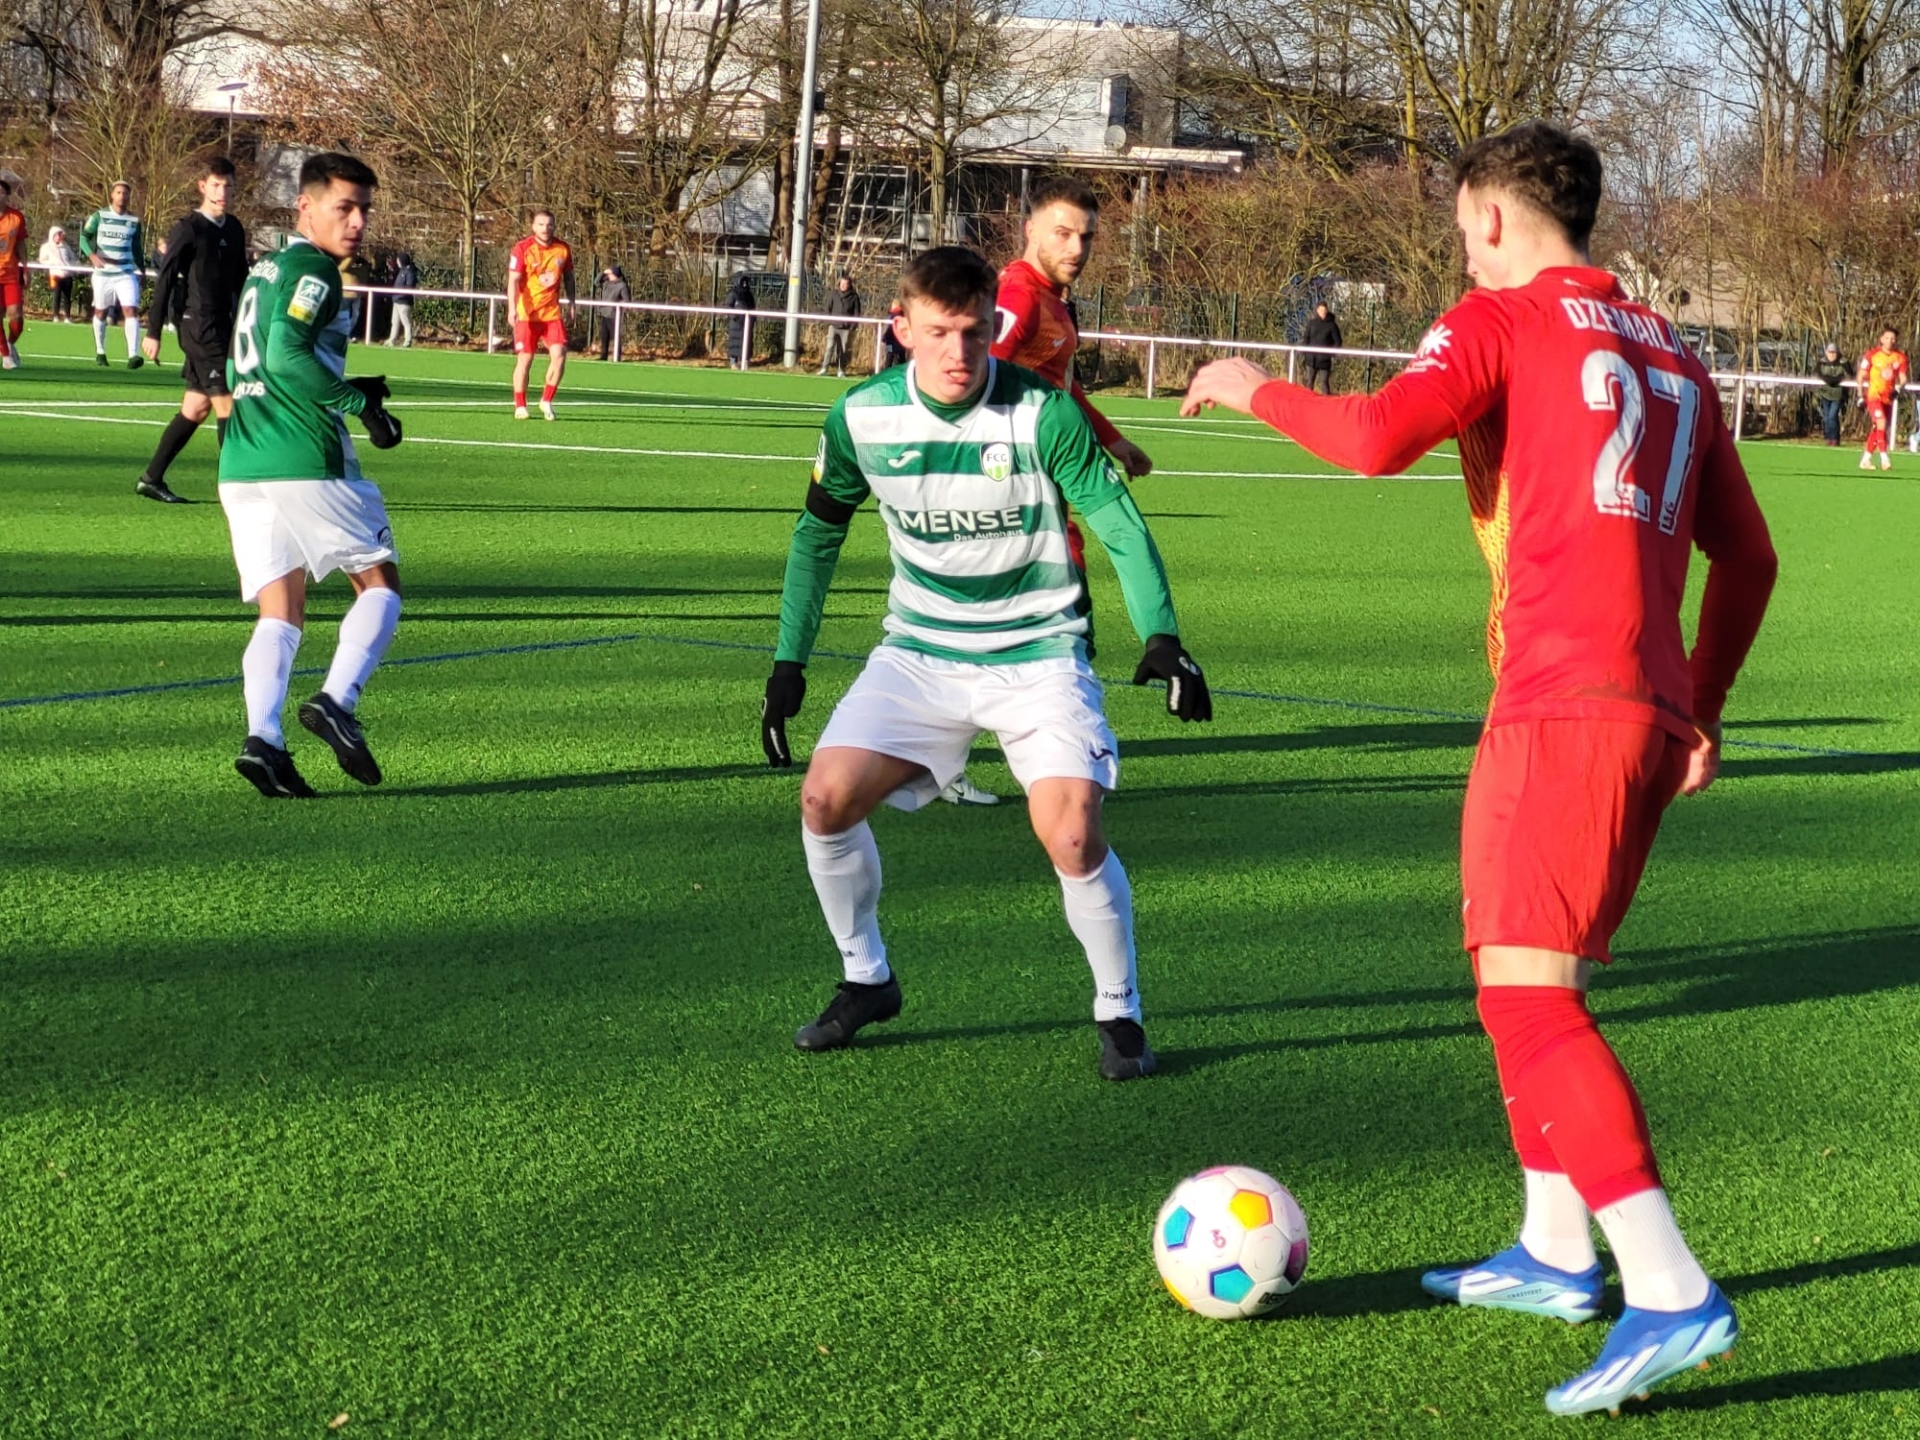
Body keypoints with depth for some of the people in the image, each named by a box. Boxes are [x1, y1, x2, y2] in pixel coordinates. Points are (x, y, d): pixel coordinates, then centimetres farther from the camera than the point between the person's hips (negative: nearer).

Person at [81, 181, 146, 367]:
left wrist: (142, 269, 15)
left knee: (131, 310, -15)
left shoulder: (134, 220, 6)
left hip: (126, 273, 0)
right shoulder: (99, 216, -1)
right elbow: (84, 237, -4)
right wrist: (92, 255, -21)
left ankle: (133, 355, -23)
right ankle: (100, 352, 29)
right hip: (102, 273, 0)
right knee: (100, 312, 11)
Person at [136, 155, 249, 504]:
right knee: (226, 403, -9)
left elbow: (241, 279, 20)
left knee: (197, 407, 10)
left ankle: (151, 478, 17)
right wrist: (153, 332, -10)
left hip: (224, 327, 8)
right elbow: (164, 280, -9)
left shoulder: (234, 230, 12)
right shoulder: (189, 230, -9)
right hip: (198, 326, -8)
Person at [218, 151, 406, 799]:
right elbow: (288, 355, -21)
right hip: (307, 462, -8)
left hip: (241, 466, 8)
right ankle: (337, 700, -10)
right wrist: (359, 401, -12)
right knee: (380, 580, 6)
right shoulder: (314, 270, -7)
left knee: (281, 611, 6)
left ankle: (262, 738, -11)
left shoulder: (263, 271, 21)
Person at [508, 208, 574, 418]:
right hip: (526, 314, -3)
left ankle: (546, 401, 7)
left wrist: (571, 301, 12)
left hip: (552, 312, 3)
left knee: (559, 355, -10)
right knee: (524, 359, -1)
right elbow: (513, 280, -13)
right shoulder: (522, 249, -8)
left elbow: (568, 276, 18)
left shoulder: (563, 249, 3)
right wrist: (512, 308, -23)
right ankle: (520, 406, 11)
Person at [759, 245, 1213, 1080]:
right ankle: (866, 980, 13)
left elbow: (1119, 524, -11)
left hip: (1037, 653, -3)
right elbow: (819, 533, 9)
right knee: (826, 797, -12)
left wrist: (1160, 637, -23)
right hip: (920, 651, 3)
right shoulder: (861, 418, -7)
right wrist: (789, 660, 7)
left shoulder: (1043, 415, -18)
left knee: (1071, 834, -21)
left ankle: (1118, 1013, 3)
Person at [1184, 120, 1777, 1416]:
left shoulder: (1500, 321, 0)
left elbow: (1380, 438, -15)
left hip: (1563, 701, -8)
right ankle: (1556, 1252, 29)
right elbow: (1747, 556, 22)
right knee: (1542, 980, 22)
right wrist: (1701, 713, 28)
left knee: (1529, 993, -13)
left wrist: (1256, 390, 2)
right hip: (1654, 710, 8)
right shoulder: (1673, 356, 21)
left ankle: (1671, 1295, -23)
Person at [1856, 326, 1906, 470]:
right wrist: (1861, 396, -3)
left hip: (1888, 397, 4)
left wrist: (1898, 388, -18)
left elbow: (1902, 377, 4)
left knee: (1877, 429, 9)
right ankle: (1884, 458, -21)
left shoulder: (1900, 357, 3)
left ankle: (1866, 459, 20)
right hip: (1873, 395, -4)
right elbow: (1861, 376, 1)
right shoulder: (1872, 355, -5)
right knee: (1881, 423, -20)